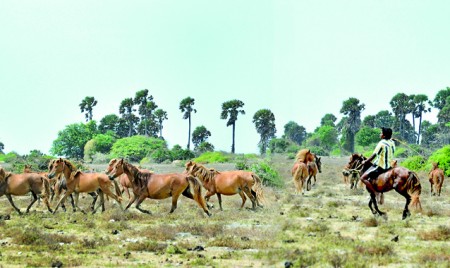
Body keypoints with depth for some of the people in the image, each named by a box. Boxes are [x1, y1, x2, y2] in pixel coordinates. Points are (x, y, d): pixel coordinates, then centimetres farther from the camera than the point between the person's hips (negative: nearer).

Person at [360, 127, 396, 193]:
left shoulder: (382, 143, -16)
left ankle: (375, 192, -15)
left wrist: (365, 162, -3)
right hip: (390, 166, 9)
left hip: (380, 167, -9)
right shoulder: (392, 142, 6)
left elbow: (373, 155, -15)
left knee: (363, 178, -8)